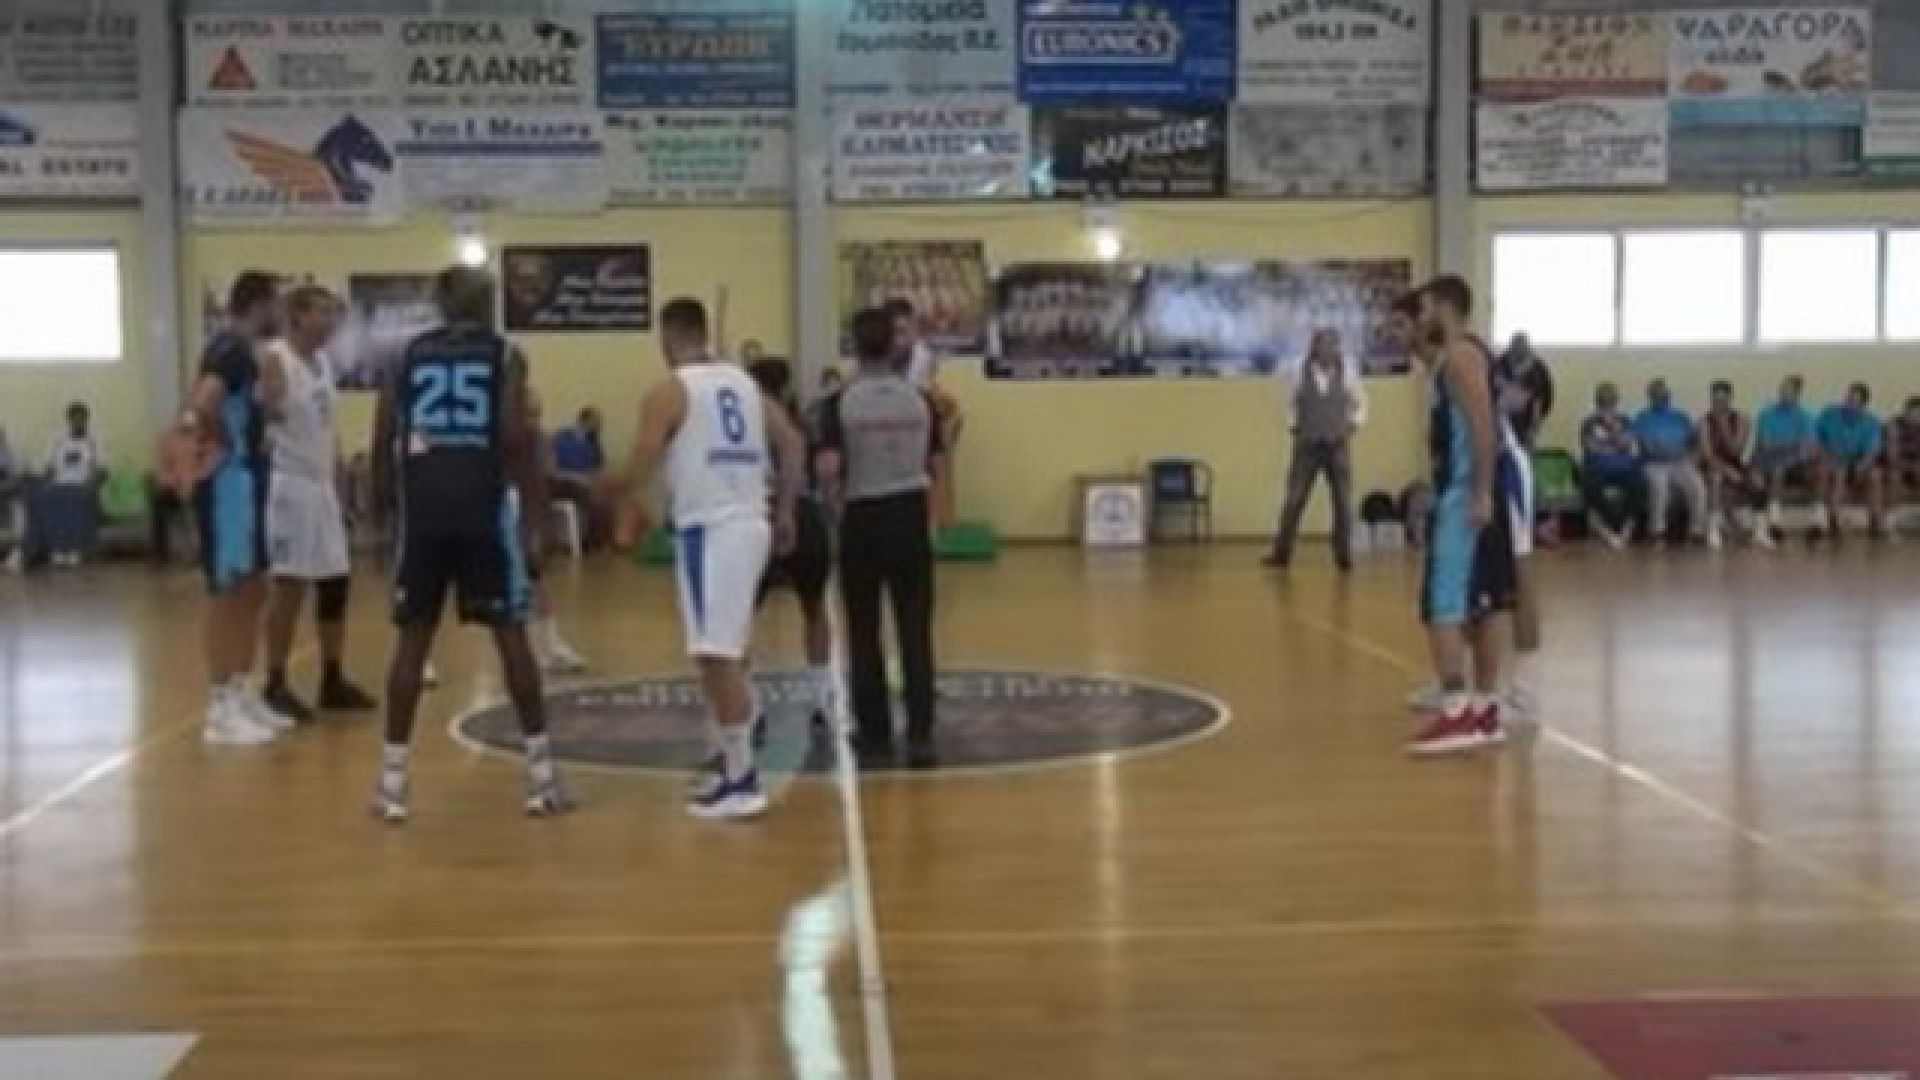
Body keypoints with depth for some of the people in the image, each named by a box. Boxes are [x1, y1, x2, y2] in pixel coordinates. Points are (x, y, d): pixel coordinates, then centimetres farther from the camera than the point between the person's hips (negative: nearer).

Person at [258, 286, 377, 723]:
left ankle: (333, 682, 19)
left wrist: (339, 489, 18)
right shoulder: (276, 360, -13)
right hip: (290, 486, -9)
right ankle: (276, 686, 6)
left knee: (335, 583, 10)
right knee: (290, 587, -4)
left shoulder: (324, 361, 13)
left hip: (323, 486, 9)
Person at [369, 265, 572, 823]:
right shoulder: (504, 355, 5)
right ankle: (541, 777, 8)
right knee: (511, 635, 6)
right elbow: (515, 435, -8)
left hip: (422, 507, 2)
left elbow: (383, 439, 6)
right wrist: (533, 503, -1)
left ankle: (392, 783, 9)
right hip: (485, 504, -2)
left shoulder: (409, 354, 12)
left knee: (413, 638, 9)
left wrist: (387, 505, 16)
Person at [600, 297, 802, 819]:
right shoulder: (742, 382, 15)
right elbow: (791, 443, 15)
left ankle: (742, 782, -7)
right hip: (750, 524, 8)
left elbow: (638, 473, -10)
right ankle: (727, 760, 28)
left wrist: (597, 492, 9)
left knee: (716, 655, -6)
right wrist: (785, 514, 20)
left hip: (710, 529, -8)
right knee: (729, 652, 19)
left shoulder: (667, 390, -6)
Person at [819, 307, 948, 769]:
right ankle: (920, 737, 3)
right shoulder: (920, 398, 0)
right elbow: (937, 467, 4)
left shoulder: (842, 402, -7)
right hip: (910, 518, 2)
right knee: (916, 632, 5)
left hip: (862, 521, -1)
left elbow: (828, 469, -16)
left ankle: (875, 739, 12)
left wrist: (837, 506, 1)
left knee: (864, 636, 8)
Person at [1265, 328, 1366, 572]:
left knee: (1343, 502, 2)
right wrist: (1294, 426, 0)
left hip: (1338, 445, 1)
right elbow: (1290, 402, 12)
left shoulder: (1348, 372, 1)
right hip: (1307, 445, -1)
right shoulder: (1301, 373, 0)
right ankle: (1281, 552, 5)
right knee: (1294, 500, -2)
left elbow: (1361, 404, 12)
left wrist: (1353, 426, -2)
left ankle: (1344, 554, 11)